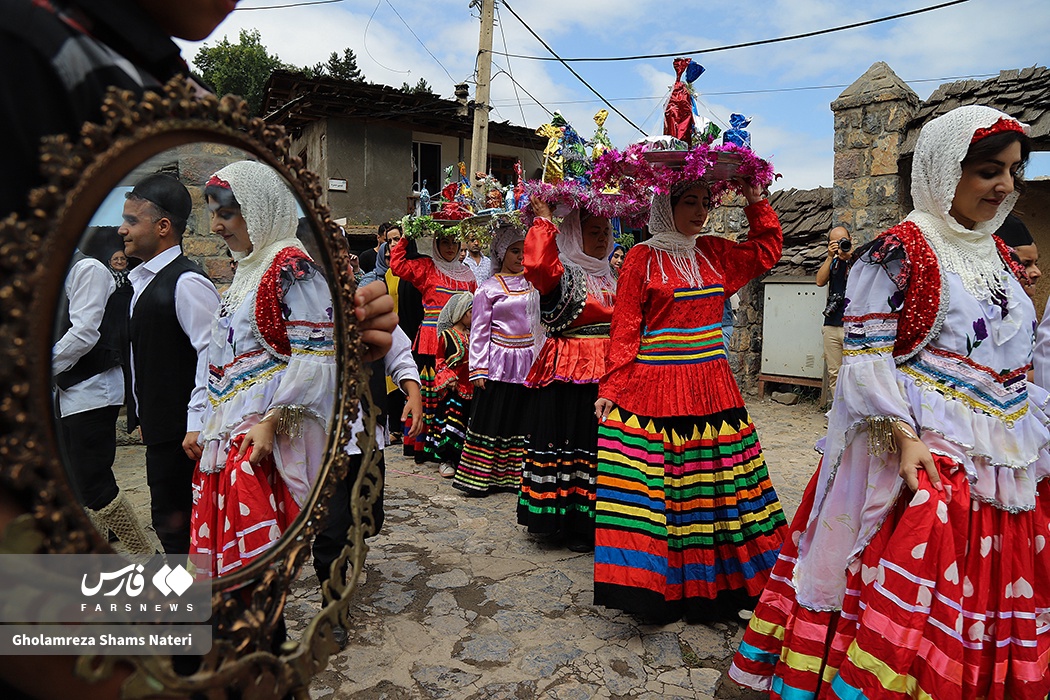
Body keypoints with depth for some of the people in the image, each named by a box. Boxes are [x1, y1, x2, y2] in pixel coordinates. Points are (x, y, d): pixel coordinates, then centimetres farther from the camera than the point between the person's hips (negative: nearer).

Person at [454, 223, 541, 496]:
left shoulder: (534, 282, 11)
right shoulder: (488, 287, -1)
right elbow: (479, 331, -4)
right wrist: (478, 369, -9)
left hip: (528, 363, 4)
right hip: (499, 363, -4)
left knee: (522, 420, 8)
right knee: (491, 420, 0)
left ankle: (513, 477, 17)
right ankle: (479, 477, 10)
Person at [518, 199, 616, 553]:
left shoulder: (613, 276, 18)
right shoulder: (561, 272, -4)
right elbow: (536, 264, -26)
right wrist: (544, 220, -17)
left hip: (607, 374, 7)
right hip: (568, 376, -7)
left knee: (600, 443, 11)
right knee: (569, 442, -1)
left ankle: (593, 520, 24)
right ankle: (567, 523, 11)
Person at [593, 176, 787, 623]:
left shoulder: (716, 253, 12)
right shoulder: (642, 258, -3)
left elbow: (767, 251, 25)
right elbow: (624, 330, -5)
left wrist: (756, 203, 15)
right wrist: (610, 389, -9)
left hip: (712, 388, 5)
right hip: (654, 389, -5)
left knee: (716, 487, 9)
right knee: (656, 488, -3)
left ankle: (713, 583, 24)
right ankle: (659, 588, 12)